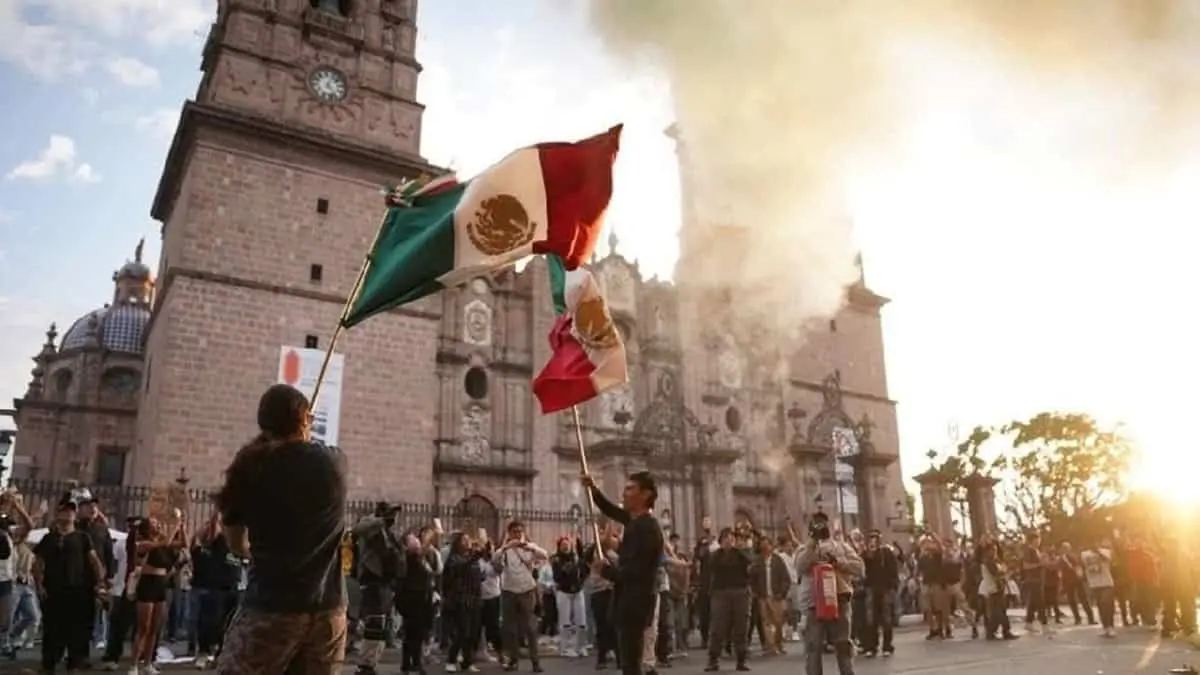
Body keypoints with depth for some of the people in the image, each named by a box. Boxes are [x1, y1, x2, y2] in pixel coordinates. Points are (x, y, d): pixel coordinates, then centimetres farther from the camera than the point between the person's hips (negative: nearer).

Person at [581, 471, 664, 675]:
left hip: (634, 604, -10)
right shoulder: (638, 521, 10)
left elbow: (633, 572, -25)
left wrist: (605, 569, -10)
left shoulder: (645, 528, -20)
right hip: (632, 602, 10)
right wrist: (593, 490, 15)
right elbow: (612, 511, 28)